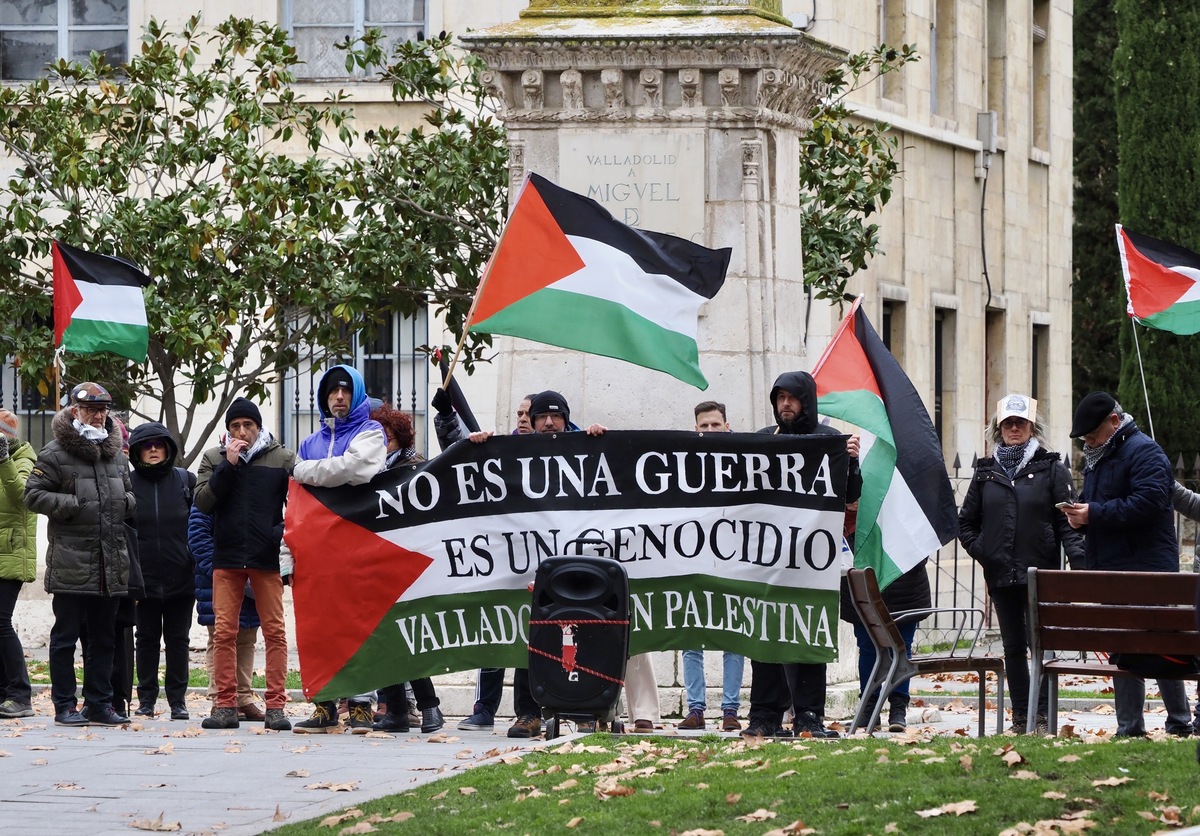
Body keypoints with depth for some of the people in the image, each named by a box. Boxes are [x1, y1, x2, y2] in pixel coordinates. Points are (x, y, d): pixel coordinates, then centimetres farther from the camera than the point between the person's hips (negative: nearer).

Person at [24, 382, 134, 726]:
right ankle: (65, 706, 3)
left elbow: (129, 494, 29)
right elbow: (34, 495, -7)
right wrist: (73, 505, -15)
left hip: (111, 565, 6)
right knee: (66, 635, -2)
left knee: (104, 636, 10)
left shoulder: (117, 455, 17)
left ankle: (100, 703, 16)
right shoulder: (55, 454, -3)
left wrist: (125, 503, 6)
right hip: (71, 564, -6)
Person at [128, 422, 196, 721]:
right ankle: (146, 699, 13)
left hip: (180, 580, 0)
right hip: (144, 578, 0)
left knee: (178, 640, 4)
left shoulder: (186, 480, 4)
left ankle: (177, 700, 11)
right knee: (147, 638, 6)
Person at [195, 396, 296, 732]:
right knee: (224, 631, -1)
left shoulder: (283, 458, 4)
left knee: (274, 630, -3)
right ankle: (226, 705, 4)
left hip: (267, 557, -1)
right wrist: (229, 465, -10)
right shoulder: (214, 458, 8)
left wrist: (285, 531, -11)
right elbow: (202, 502, -4)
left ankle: (276, 706, -1)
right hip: (227, 557, 1)